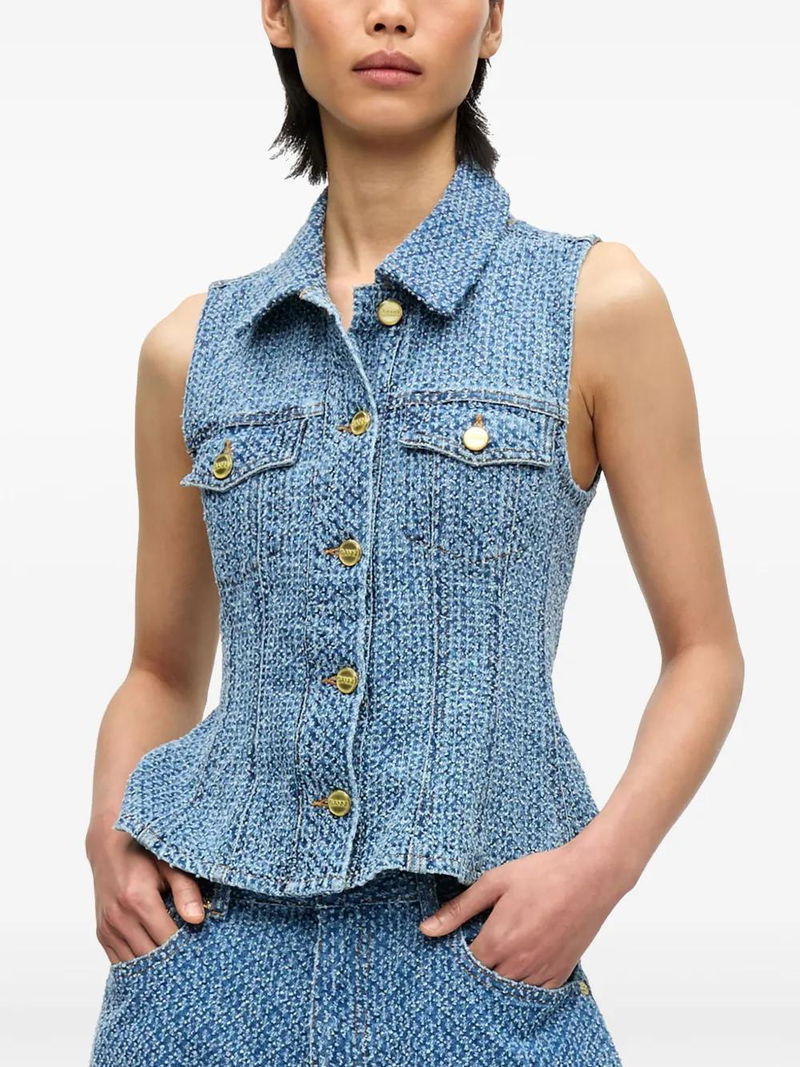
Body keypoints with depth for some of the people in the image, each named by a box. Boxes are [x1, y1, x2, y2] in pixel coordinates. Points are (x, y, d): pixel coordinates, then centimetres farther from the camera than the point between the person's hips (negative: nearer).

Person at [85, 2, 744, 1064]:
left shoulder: (598, 301, -3)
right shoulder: (193, 347, 5)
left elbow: (705, 650, 1)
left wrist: (602, 862, -13)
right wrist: (110, 833, -3)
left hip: (480, 952, -2)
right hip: (213, 950, 3)